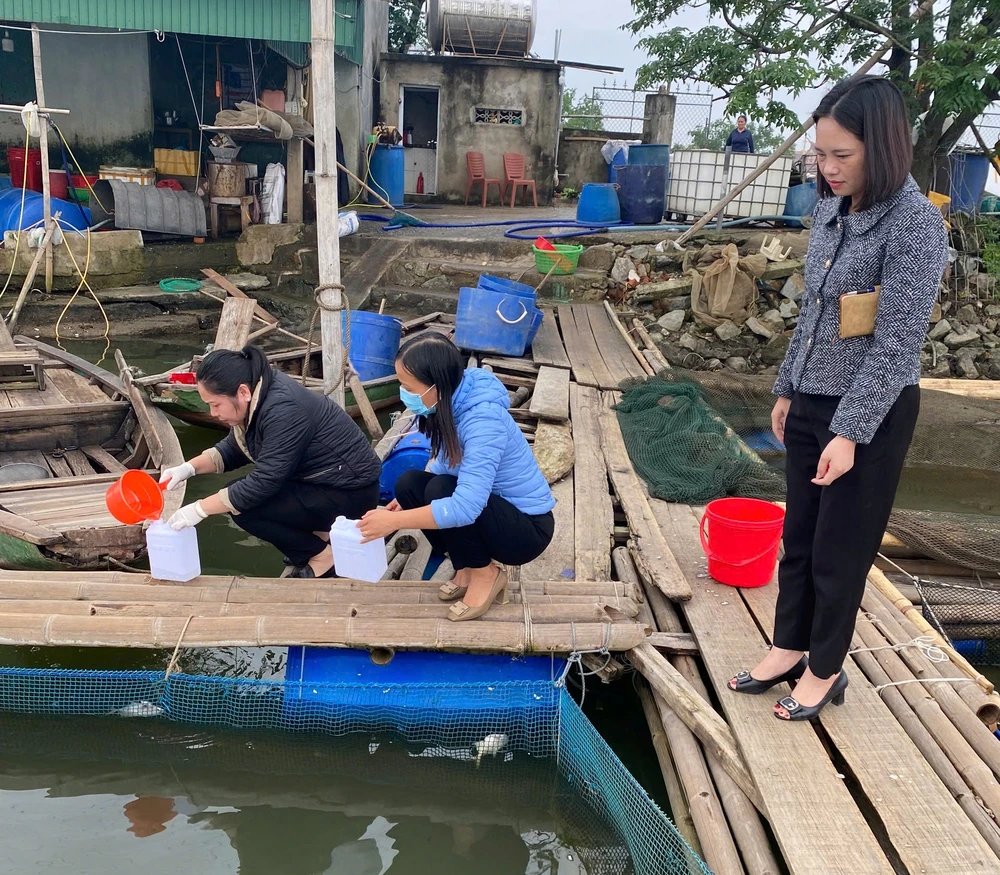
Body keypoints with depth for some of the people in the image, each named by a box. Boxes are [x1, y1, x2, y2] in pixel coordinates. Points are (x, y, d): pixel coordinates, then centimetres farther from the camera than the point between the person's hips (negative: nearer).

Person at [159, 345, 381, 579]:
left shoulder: (283, 410, -28)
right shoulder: (257, 397, 0)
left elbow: (262, 484, -27)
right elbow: (233, 449, 12)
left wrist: (199, 510, -22)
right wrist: (189, 468, -2)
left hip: (351, 491, -10)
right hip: (319, 478, 10)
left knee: (244, 506, -16)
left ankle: (322, 554, -1)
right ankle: (320, 534, 13)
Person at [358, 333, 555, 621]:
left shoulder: (483, 421, -32)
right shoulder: (452, 404, -7)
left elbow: (465, 507, -38)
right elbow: (443, 463, 8)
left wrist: (394, 520, -31)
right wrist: (408, 500, -5)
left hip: (527, 527, -8)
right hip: (484, 508, 8)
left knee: (440, 490, -29)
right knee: (409, 483, -8)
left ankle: (486, 575, -6)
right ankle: (469, 568, 5)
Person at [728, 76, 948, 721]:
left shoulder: (915, 225, -18)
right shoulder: (832, 211, 4)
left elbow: (897, 343, -20)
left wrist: (851, 432, -21)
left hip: (869, 413, -7)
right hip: (812, 403, 7)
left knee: (840, 551, 8)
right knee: (799, 538, 17)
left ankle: (826, 671, 27)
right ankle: (789, 649, 34)